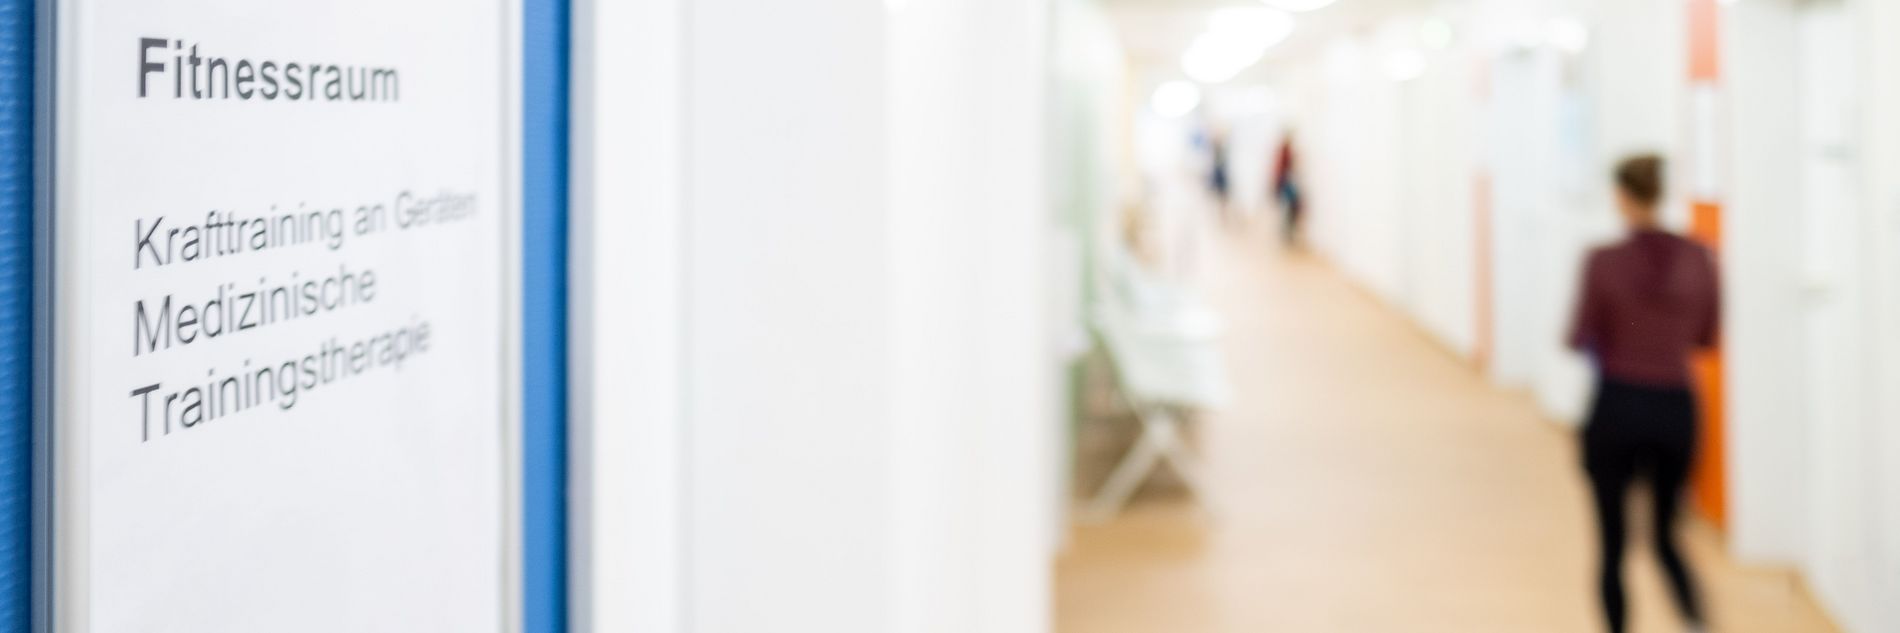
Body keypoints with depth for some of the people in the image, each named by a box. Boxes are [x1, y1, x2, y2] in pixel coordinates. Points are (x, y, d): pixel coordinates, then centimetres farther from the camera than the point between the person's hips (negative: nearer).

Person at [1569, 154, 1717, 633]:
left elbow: (1581, 339, -6)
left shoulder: (1604, 262, -12)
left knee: (1612, 543, 10)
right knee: (1666, 535, 18)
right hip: (1676, 409, 3)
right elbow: (1706, 337, 7)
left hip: (1617, 408, -3)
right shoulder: (1698, 260, -2)